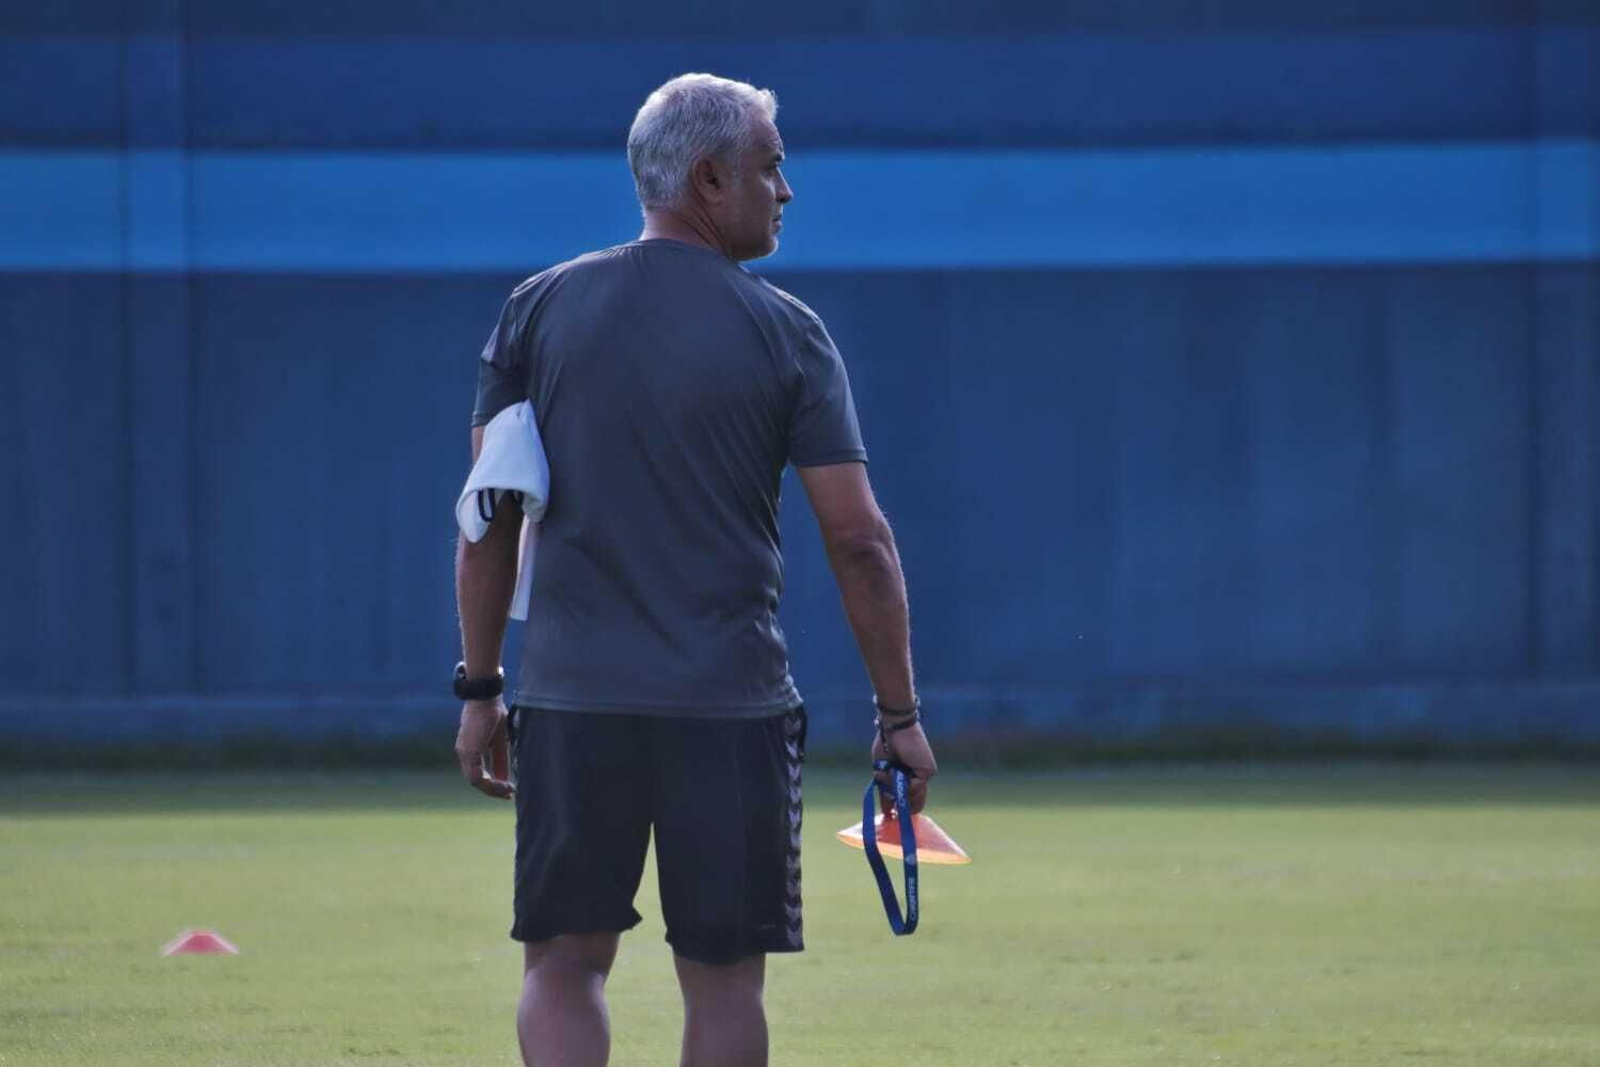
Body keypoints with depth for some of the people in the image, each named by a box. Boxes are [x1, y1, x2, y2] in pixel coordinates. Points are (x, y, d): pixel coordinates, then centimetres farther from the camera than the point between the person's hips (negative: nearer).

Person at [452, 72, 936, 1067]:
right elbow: (859, 539, -3)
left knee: (564, 965, 8)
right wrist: (900, 713, 5)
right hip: (731, 705, -2)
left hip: (571, 698, 2)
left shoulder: (541, 309, 5)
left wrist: (479, 688, 12)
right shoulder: (785, 333, -1)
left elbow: (490, 517, 5)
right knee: (724, 977, 6)